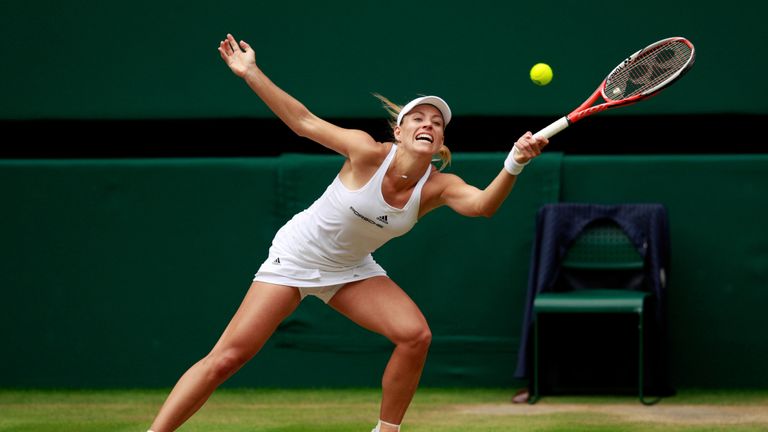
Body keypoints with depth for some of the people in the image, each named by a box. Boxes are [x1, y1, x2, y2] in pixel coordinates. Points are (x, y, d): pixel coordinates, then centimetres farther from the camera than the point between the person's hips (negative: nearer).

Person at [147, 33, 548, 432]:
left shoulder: (438, 186, -17)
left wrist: (514, 164, -54)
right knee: (226, 358, -11)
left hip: (350, 270, 4)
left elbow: (482, 203, -37)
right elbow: (304, 122, -15)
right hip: (296, 254, -4)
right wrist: (250, 73, -18)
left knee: (415, 335, -18)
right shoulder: (369, 153, -24)